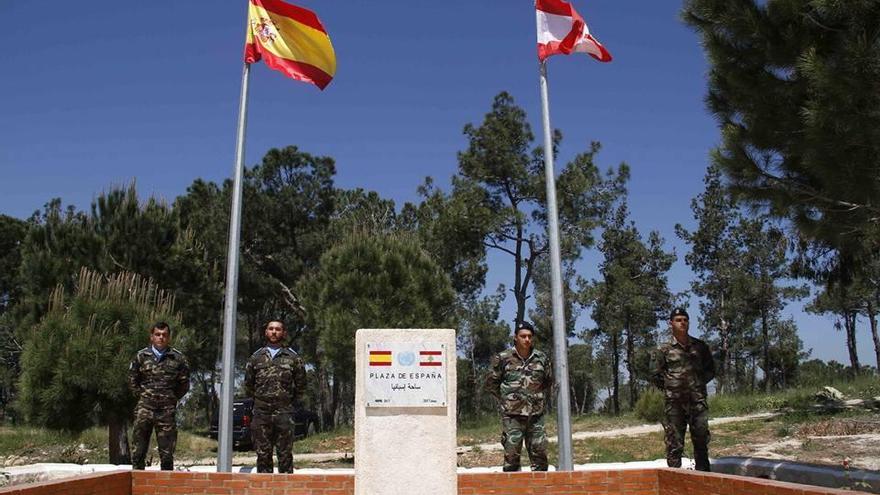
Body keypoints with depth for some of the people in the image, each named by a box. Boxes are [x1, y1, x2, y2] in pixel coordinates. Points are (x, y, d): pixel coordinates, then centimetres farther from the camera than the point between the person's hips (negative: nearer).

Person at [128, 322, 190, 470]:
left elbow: (184, 384, 10)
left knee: (167, 452, 4)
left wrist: (172, 398, 5)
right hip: (144, 409, 1)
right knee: (139, 450, 2)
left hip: (167, 410, 0)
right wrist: (142, 396, 7)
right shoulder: (141, 356, 6)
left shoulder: (178, 358, 3)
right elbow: (132, 380, 14)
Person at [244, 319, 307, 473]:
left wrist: (293, 402, 8)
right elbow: (248, 384, 16)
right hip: (261, 413, 2)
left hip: (284, 413, -2)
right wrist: (257, 400, 12)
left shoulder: (293, 357, 5)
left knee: (285, 454, 0)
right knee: (263, 453, 5)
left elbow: (301, 385, 10)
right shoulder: (256, 357, 10)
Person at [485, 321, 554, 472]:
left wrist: (540, 398, 13)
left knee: (539, 451, 7)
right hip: (512, 414, -3)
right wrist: (504, 400, 3)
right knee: (512, 453, -2)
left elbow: (549, 382, 22)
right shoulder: (503, 358, -2)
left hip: (536, 414, 3)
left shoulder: (541, 358, 7)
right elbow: (491, 383, 6)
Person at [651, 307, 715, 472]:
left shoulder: (700, 346, 10)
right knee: (674, 442, 0)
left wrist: (699, 384, 6)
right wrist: (669, 388, -1)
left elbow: (710, 370, 18)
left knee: (701, 439, 5)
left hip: (698, 401, 2)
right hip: (674, 402, -2)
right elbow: (656, 376, 7)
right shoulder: (664, 349, 3)